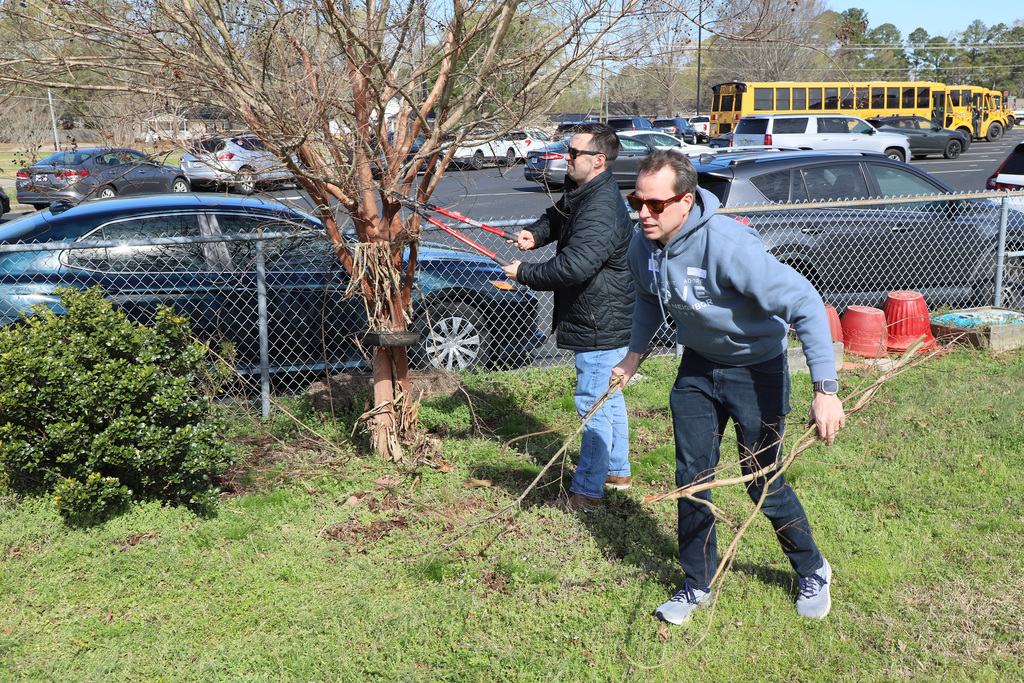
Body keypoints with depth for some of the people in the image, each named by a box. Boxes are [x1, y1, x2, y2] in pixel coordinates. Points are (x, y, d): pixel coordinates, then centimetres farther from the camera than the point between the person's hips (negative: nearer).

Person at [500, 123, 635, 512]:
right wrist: (536, 235, 1)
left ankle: (587, 491, 7)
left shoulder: (601, 210, -27)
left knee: (593, 406, -3)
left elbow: (573, 267, -35)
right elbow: (556, 217, 25)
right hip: (606, 322, 11)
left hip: (602, 330, -11)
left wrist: (523, 274, -22)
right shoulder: (580, 194, 8)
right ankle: (617, 472, 38)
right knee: (609, 398, 22)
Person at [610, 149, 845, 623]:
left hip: (757, 368, -6)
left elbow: (805, 303, -34)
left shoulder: (727, 245, -34)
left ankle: (813, 571, 30)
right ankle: (698, 583, 26)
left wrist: (825, 389, -38)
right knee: (691, 478, 7)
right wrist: (635, 352, 6)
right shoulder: (643, 247, -12)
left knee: (763, 483, 2)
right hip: (698, 366, 6)